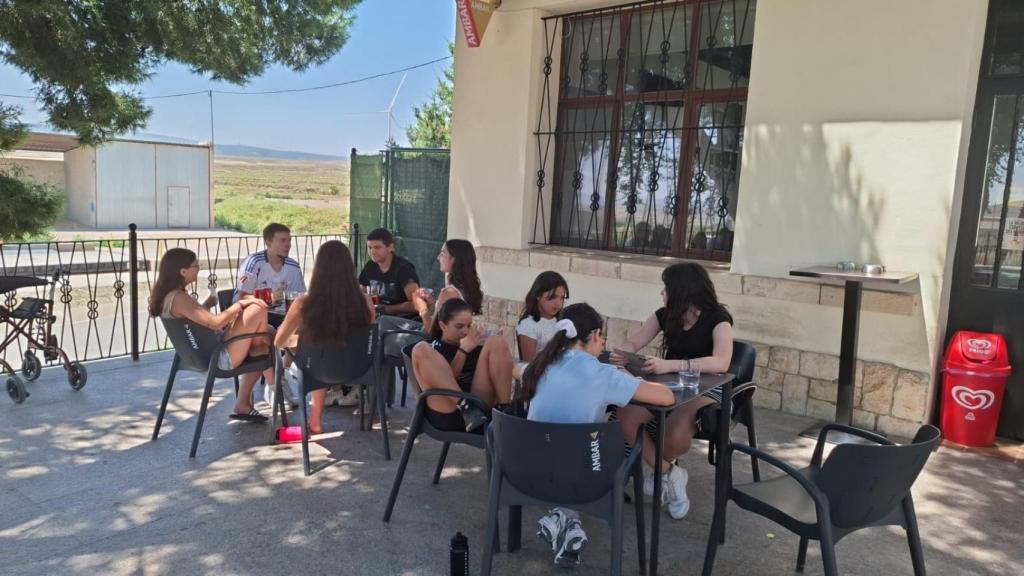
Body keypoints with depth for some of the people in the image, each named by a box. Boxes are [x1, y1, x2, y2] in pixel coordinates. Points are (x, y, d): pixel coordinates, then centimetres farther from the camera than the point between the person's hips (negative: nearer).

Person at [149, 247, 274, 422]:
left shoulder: (167, 296, 9)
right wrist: (240, 304, -17)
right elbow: (215, 323, -30)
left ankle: (243, 405, 20)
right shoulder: (178, 298, -22)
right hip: (217, 357, -11)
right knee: (257, 309, -14)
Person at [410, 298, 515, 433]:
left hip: (480, 408, 3)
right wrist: (463, 350, -7)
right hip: (447, 415, -2)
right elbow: (446, 380, -3)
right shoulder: (432, 349, 14)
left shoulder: (475, 342, 25)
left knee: (497, 342, -6)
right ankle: (466, 408, -26)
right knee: (421, 349, -17)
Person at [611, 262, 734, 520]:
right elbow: (633, 343, 5)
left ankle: (661, 470, 2)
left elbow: (721, 363, -29)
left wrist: (670, 365, -40)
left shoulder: (717, 318, -14)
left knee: (675, 432, -35)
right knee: (624, 416, -24)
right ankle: (669, 473, -4)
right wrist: (622, 354, -21)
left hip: (706, 390, -5)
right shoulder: (666, 314, 4)